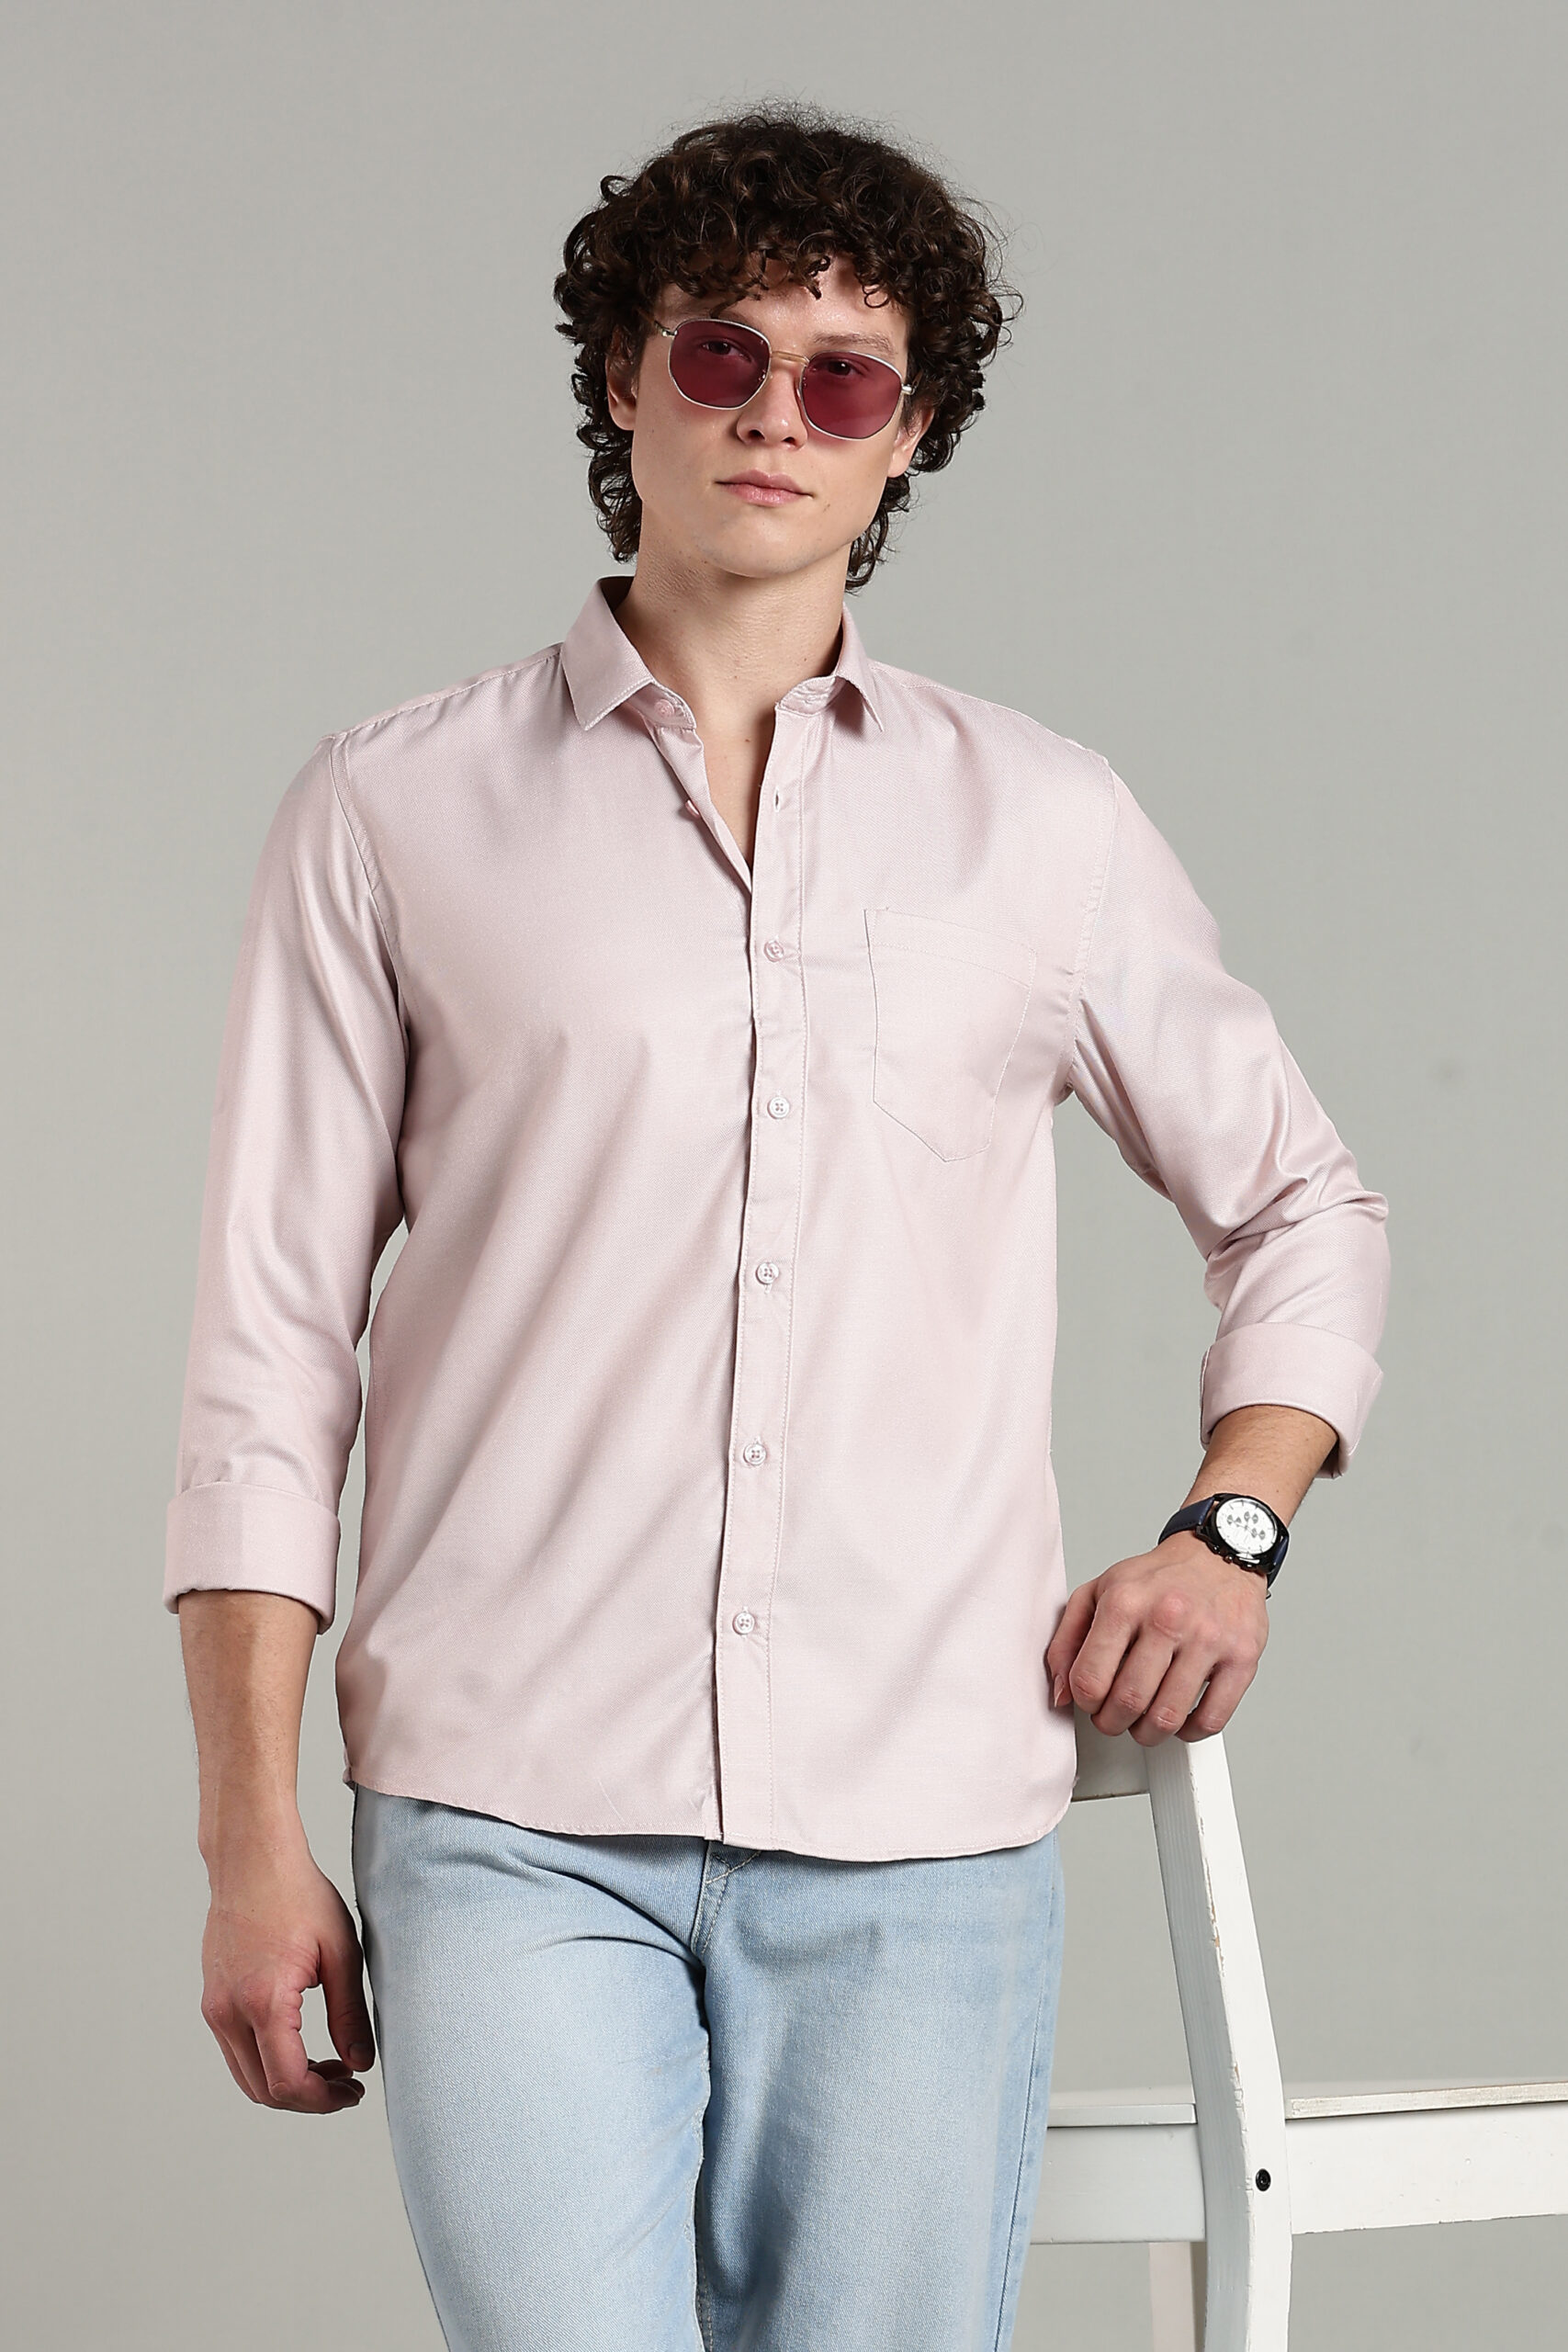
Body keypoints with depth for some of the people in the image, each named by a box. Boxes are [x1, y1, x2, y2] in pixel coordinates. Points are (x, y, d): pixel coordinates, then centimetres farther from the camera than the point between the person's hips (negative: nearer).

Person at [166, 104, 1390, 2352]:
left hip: (921, 1832, 2)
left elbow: (1304, 1205, 25)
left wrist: (1232, 1527, 7)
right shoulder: (396, 813, 8)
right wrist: (252, 1841, 2)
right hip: (512, 1825, -1)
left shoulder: (1043, 822, 12)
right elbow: (271, 1342, 7)